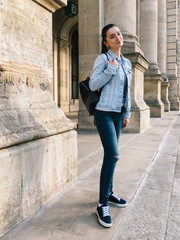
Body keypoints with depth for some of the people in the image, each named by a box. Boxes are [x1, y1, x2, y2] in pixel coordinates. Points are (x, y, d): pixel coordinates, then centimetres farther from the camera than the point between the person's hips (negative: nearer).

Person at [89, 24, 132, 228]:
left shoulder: (126, 63, 16)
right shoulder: (103, 59, -4)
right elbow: (93, 85, -11)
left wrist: (127, 114, 16)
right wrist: (111, 69, -16)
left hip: (118, 114, 7)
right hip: (104, 113, -7)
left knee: (110, 155, 12)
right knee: (113, 155, -15)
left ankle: (109, 193, 27)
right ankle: (102, 205, -4)